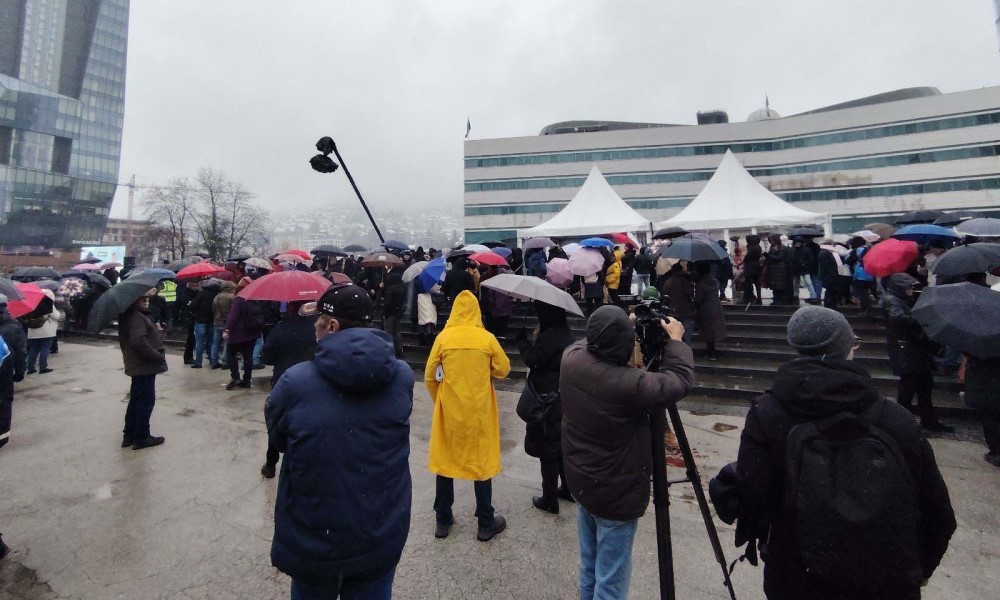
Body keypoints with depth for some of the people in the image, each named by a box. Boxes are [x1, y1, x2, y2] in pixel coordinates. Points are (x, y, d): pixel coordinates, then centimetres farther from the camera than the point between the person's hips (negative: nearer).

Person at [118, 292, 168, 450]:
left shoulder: (137, 315, 12)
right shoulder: (136, 316, -19)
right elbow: (139, 342, -29)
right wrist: (159, 356, -22)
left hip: (138, 365, 11)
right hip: (145, 366, -11)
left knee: (136, 399, 18)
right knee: (146, 400, 0)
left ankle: (129, 435, 29)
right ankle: (142, 437, 10)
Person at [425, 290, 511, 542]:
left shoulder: (443, 337, -7)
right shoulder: (487, 338, -9)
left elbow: (430, 376, -1)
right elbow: (503, 369, 0)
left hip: (449, 409, 1)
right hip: (479, 410, -1)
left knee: (444, 460, 16)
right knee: (482, 462, 12)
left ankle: (443, 520, 29)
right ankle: (486, 523, 23)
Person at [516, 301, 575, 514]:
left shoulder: (550, 337, -24)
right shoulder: (564, 332, 6)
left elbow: (532, 359, -18)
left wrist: (522, 339, -7)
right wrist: (536, 339, 1)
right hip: (563, 398, 9)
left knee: (548, 450, 4)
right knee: (561, 445, 21)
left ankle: (549, 500, 18)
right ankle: (568, 489, 36)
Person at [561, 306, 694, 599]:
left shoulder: (571, 358, -15)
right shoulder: (629, 385, -32)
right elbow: (680, 380, -15)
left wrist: (624, 327, 10)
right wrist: (675, 341, -1)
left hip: (580, 482, 7)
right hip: (616, 494, -6)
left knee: (589, 569, 26)